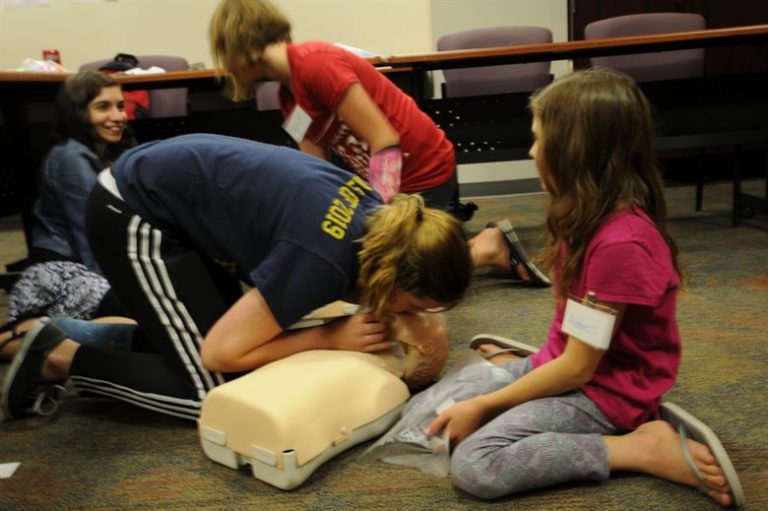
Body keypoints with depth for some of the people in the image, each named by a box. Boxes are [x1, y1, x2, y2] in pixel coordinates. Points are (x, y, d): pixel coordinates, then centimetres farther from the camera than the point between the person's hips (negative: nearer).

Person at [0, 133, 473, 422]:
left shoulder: (376, 216, -8)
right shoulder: (324, 259, -31)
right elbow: (220, 352, -21)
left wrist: (376, 307, -6)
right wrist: (331, 338, -18)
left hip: (171, 190, 8)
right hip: (135, 215, -8)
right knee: (214, 391, -7)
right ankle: (58, 358, 4)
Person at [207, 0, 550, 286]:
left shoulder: (314, 64, -23)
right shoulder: (289, 95, 6)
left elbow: (385, 141, -25)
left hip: (424, 172, -9)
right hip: (385, 179, 9)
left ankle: (487, 249, 8)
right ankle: (482, 245, 22)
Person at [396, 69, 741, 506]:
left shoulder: (620, 242, -27)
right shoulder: (592, 214, 2)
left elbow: (577, 368, -22)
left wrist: (482, 405, -15)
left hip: (603, 389, -7)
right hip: (563, 365, 8)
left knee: (475, 465, -25)